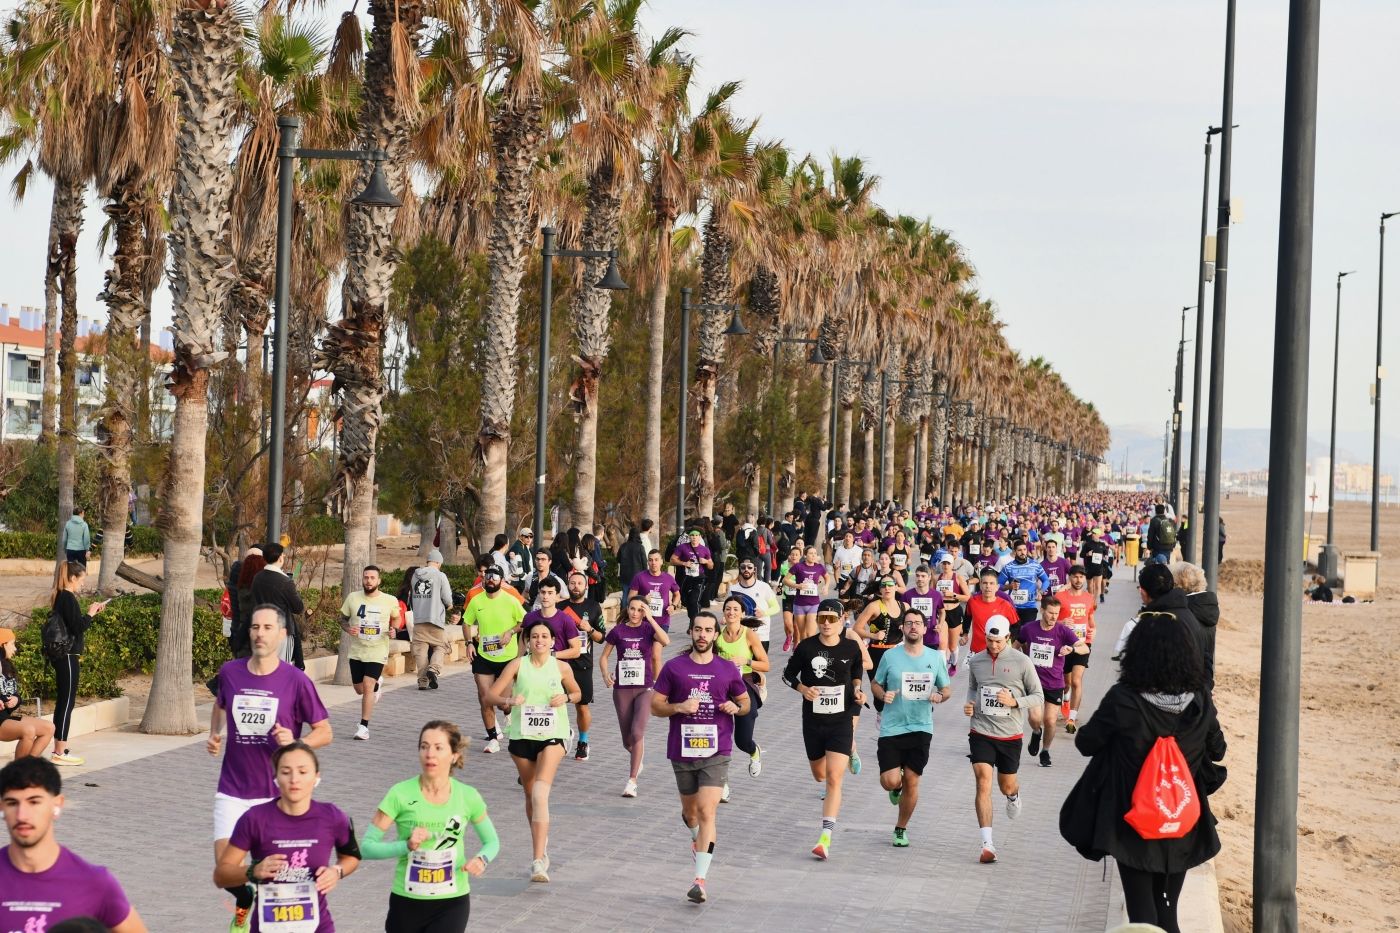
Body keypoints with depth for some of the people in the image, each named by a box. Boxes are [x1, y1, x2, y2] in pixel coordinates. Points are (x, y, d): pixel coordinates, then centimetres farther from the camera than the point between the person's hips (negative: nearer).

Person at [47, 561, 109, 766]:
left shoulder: (59, 597, 12)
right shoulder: (68, 598, -17)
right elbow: (78, 627, -21)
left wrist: (91, 612, 13)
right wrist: (90, 613, -6)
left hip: (60, 655, 10)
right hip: (67, 656, -10)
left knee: (62, 701, 15)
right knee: (67, 702, -5)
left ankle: (60, 747, 22)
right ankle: (60, 752, -3)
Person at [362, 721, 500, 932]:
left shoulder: (468, 796, -5)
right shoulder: (401, 794, -11)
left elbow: (492, 841, 10)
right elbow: (366, 846, -10)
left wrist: (482, 859, -12)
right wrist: (407, 845, -25)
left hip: (452, 903, 0)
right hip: (407, 903, 0)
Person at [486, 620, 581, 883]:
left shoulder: (562, 667, -1)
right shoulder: (518, 665, -2)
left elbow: (577, 693, 16)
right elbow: (492, 695, -1)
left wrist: (566, 697, -7)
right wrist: (508, 700, -22)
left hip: (552, 736, -2)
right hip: (522, 735, 2)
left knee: (540, 794, -19)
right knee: (530, 795, 15)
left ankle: (538, 861, -24)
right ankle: (541, 844, 40)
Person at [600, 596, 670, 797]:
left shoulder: (649, 629, -2)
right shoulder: (618, 631, 2)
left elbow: (666, 641, -22)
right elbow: (604, 656, 8)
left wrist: (650, 619, -19)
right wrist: (606, 674, -10)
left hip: (644, 689, -2)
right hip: (622, 689, 2)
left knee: (637, 733, -18)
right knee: (627, 741, 10)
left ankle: (632, 781, -12)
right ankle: (638, 758, 44)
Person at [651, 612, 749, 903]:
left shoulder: (728, 670, 4)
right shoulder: (674, 667, 2)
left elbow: (745, 702, 16)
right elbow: (655, 705, 3)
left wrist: (736, 707, -7)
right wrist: (679, 707, -15)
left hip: (716, 751, -2)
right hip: (682, 750, 2)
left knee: (706, 812, -14)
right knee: (689, 809, 18)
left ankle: (700, 879, -17)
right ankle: (697, 837, 53)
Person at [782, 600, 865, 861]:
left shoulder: (851, 648, -4)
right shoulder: (806, 647, -7)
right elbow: (788, 674, 6)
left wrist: (857, 690, -2)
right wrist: (802, 688, -13)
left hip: (841, 720, -2)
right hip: (812, 721, 2)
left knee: (834, 779, -14)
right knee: (819, 775, 19)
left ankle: (825, 839, -17)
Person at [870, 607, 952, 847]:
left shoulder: (935, 657, 2)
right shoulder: (890, 656, -2)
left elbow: (947, 688, 12)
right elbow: (875, 683, 10)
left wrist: (940, 695, -11)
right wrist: (883, 695, -12)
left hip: (921, 728, 1)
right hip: (891, 727, -1)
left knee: (911, 781, 1)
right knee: (890, 781, -10)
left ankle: (901, 828, 21)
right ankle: (897, 788, 30)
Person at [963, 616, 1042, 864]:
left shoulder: (1021, 662, -7)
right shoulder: (976, 661, 2)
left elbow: (1038, 696, -1)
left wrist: (1015, 701, -19)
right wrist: (969, 704, 0)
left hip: (1010, 734, -1)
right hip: (981, 732, 1)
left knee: (1006, 786, 14)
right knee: (983, 783, -13)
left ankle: (1014, 796, 55)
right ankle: (987, 844, -13)